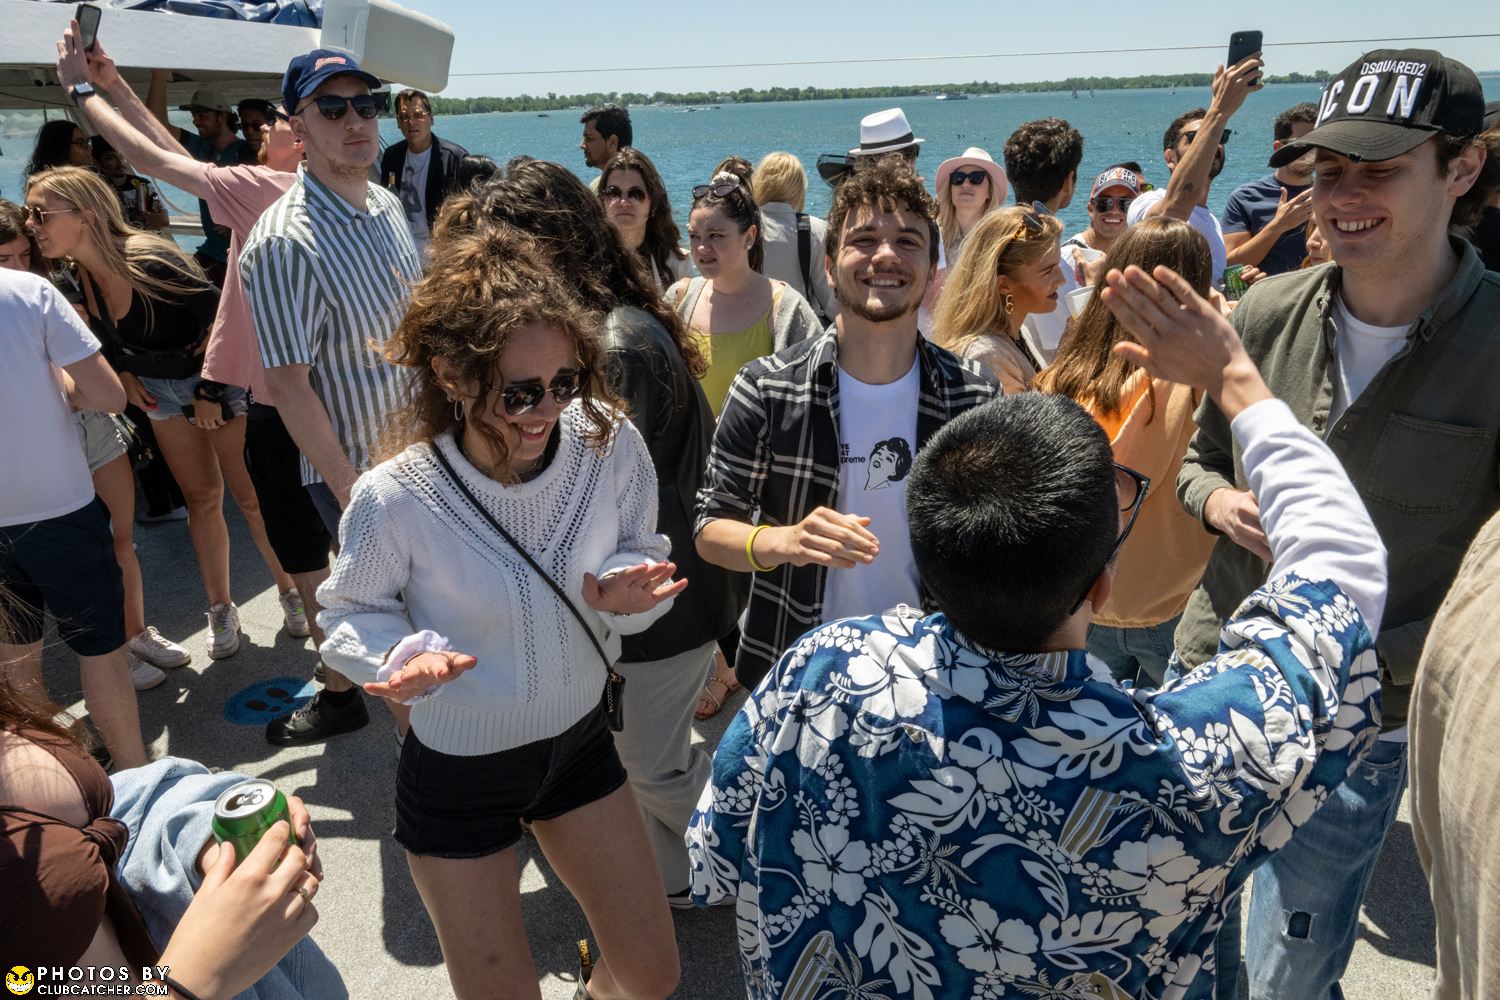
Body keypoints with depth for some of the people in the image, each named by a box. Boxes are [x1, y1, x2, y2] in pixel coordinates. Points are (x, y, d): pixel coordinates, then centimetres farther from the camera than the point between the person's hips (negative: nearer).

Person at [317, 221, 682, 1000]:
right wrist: (404, 655, -29)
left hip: (580, 740, 3)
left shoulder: (610, 444, -21)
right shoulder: (395, 500, -27)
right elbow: (349, 613, -9)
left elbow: (641, 553, -5)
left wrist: (624, 592, -27)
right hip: (458, 773, -2)